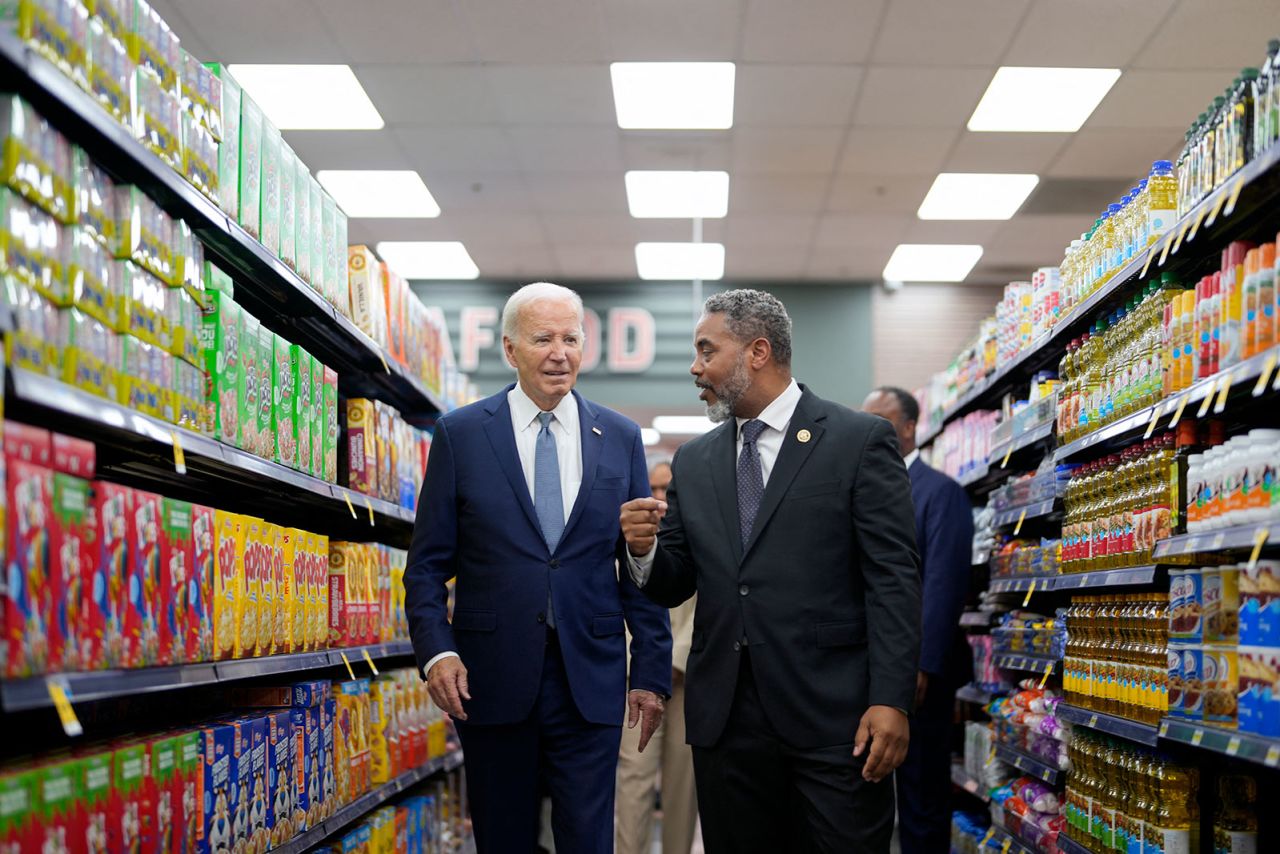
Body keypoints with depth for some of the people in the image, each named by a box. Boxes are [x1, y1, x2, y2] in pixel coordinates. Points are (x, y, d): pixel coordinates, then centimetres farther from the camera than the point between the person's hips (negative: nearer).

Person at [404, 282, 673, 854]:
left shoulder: (621, 439, 6)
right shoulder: (460, 434, 1)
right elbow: (428, 564, 1)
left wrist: (652, 672, 4)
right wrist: (436, 651, -12)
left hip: (590, 681, 1)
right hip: (491, 677, 0)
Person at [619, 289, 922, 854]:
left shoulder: (860, 441, -1)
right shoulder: (693, 462, 13)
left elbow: (893, 579, -6)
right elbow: (672, 587, 15)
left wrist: (890, 700, -14)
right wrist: (645, 550, -7)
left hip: (832, 714, -4)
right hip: (726, 718, 5)